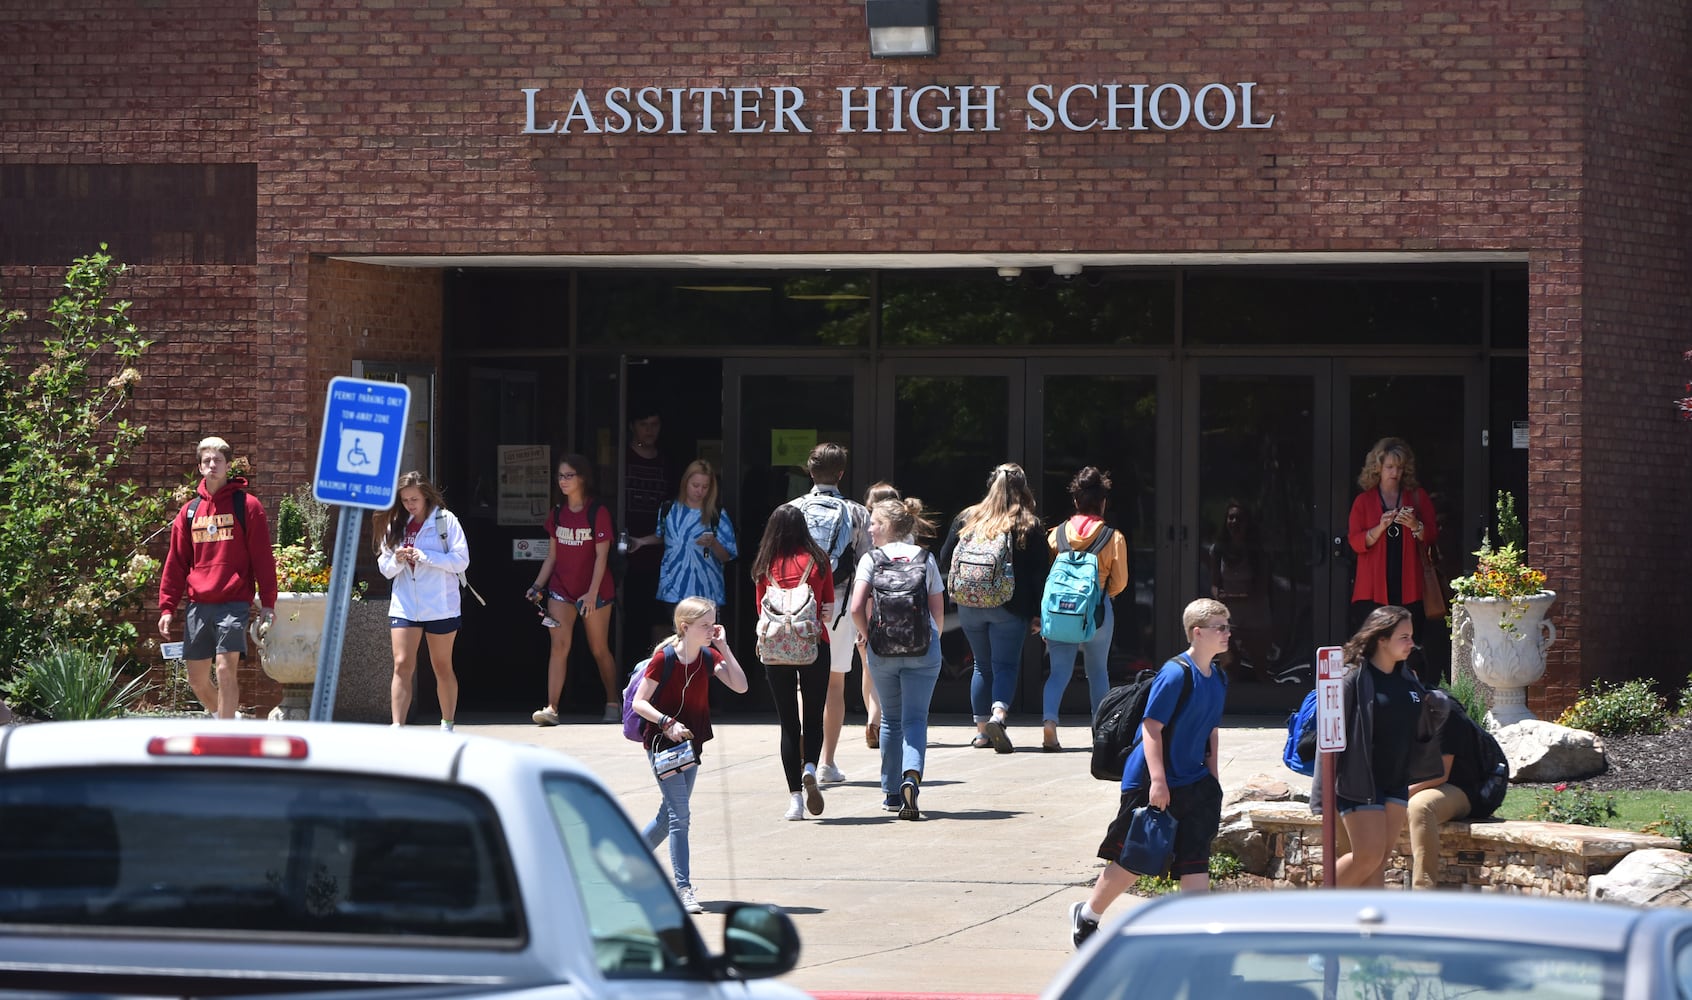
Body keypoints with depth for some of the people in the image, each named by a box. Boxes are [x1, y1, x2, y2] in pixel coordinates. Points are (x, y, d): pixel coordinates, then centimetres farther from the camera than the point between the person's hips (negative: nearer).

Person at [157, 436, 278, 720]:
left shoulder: (247, 505, 2)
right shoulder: (190, 511, 13)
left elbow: (262, 557, -1)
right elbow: (176, 562, 15)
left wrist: (267, 603, -7)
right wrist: (167, 607, 8)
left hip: (233, 603, -5)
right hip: (198, 606, 5)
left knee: (226, 670, -15)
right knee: (197, 678, 6)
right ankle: (223, 717, 30)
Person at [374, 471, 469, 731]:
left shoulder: (445, 520, -4)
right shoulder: (395, 525, 9)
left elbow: (461, 560, -10)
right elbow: (385, 568, 11)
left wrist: (426, 557, -18)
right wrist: (397, 561, -11)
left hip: (440, 607, -3)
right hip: (404, 605, 3)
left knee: (442, 667, 9)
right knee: (402, 665, -8)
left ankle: (447, 726, 20)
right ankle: (397, 727, -13)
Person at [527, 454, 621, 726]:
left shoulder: (598, 512, -8)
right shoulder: (557, 514, 8)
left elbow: (601, 555, -12)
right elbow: (552, 554, 14)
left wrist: (592, 592, -19)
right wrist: (538, 585, 4)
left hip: (593, 591, -4)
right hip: (561, 589, 4)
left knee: (599, 650, 7)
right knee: (559, 645, -11)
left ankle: (613, 703, 24)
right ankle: (551, 708, -18)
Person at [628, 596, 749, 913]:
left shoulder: (708, 657, 2)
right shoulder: (663, 659, -14)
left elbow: (740, 686, -9)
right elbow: (638, 702, -13)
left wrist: (723, 647, -11)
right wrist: (667, 723, -27)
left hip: (691, 745, 7)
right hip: (663, 744, -7)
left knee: (670, 815, 14)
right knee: (680, 815, -12)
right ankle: (683, 888, -12)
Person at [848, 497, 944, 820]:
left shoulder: (871, 559, -2)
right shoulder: (925, 558, 4)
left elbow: (857, 608, -11)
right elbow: (938, 610, 4)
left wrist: (865, 637, 5)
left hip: (882, 648, 0)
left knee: (891, 719, 16)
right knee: (915, 718, -1)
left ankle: (892, 793, 21)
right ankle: (911, 776, -27)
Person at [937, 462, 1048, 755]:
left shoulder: (967, 519, 5)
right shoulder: (1029, 525, -1)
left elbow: (945, 558, 10)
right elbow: (1040, 572, -3)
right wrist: (1037, 614, 1)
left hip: (969, 607, 3)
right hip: (1009, 609, -3)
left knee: (983, 665, 15)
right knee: (1006, 665, 0)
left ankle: (982, 730, 14)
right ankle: (998, 715, -25)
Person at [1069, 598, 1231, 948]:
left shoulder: (1217, 679, 8)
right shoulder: (1176, 674, -18)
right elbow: (1152, 727, -20)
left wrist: (1212, 781, 15)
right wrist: (1158, 781, -23)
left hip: (1192, 784, 7)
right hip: (1151, 784, -7)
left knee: (1196, 861, -4)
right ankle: (1086, 915, 27)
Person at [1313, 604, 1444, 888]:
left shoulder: (1407, 681, 9)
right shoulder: (1353, 678, -13)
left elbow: (1422, 735, 19)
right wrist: (1324, 792, -15)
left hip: (1396, 781, 7)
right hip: (1360, 782, -7)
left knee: (1382, 858, 5)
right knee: (1368, 855, -10)